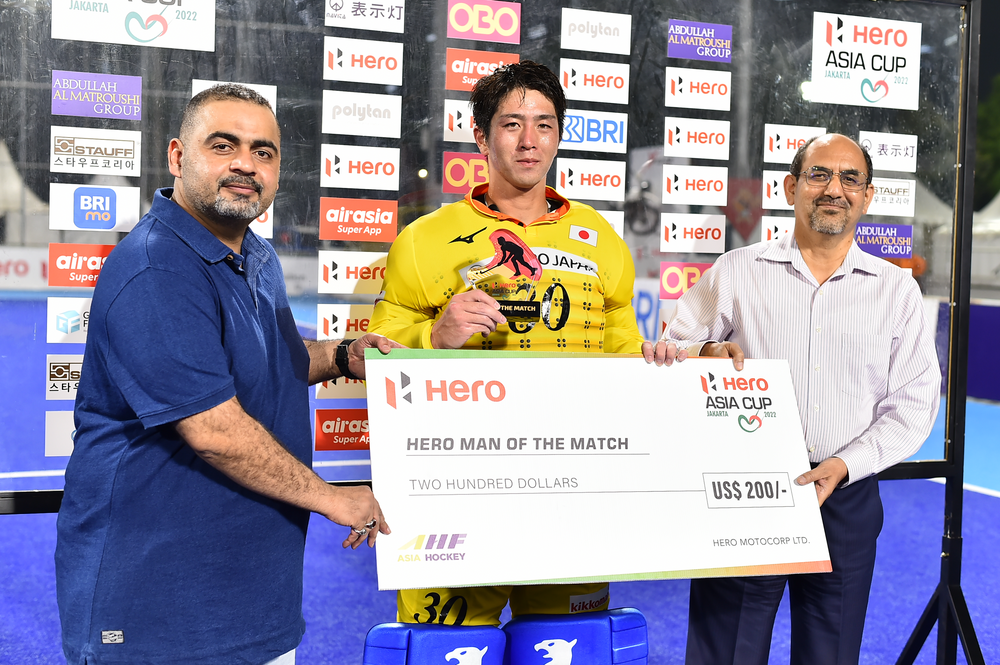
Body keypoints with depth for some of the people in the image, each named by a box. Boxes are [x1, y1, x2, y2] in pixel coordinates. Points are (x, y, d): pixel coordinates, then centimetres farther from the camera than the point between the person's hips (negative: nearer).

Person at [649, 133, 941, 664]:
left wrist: (844, 464, -10)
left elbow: (913, 405, 3)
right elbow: (667, 361, 8)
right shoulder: (735, 272, 5)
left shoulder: (897, 290, 8)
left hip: (846, 501, 1)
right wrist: (709, 354, -14)